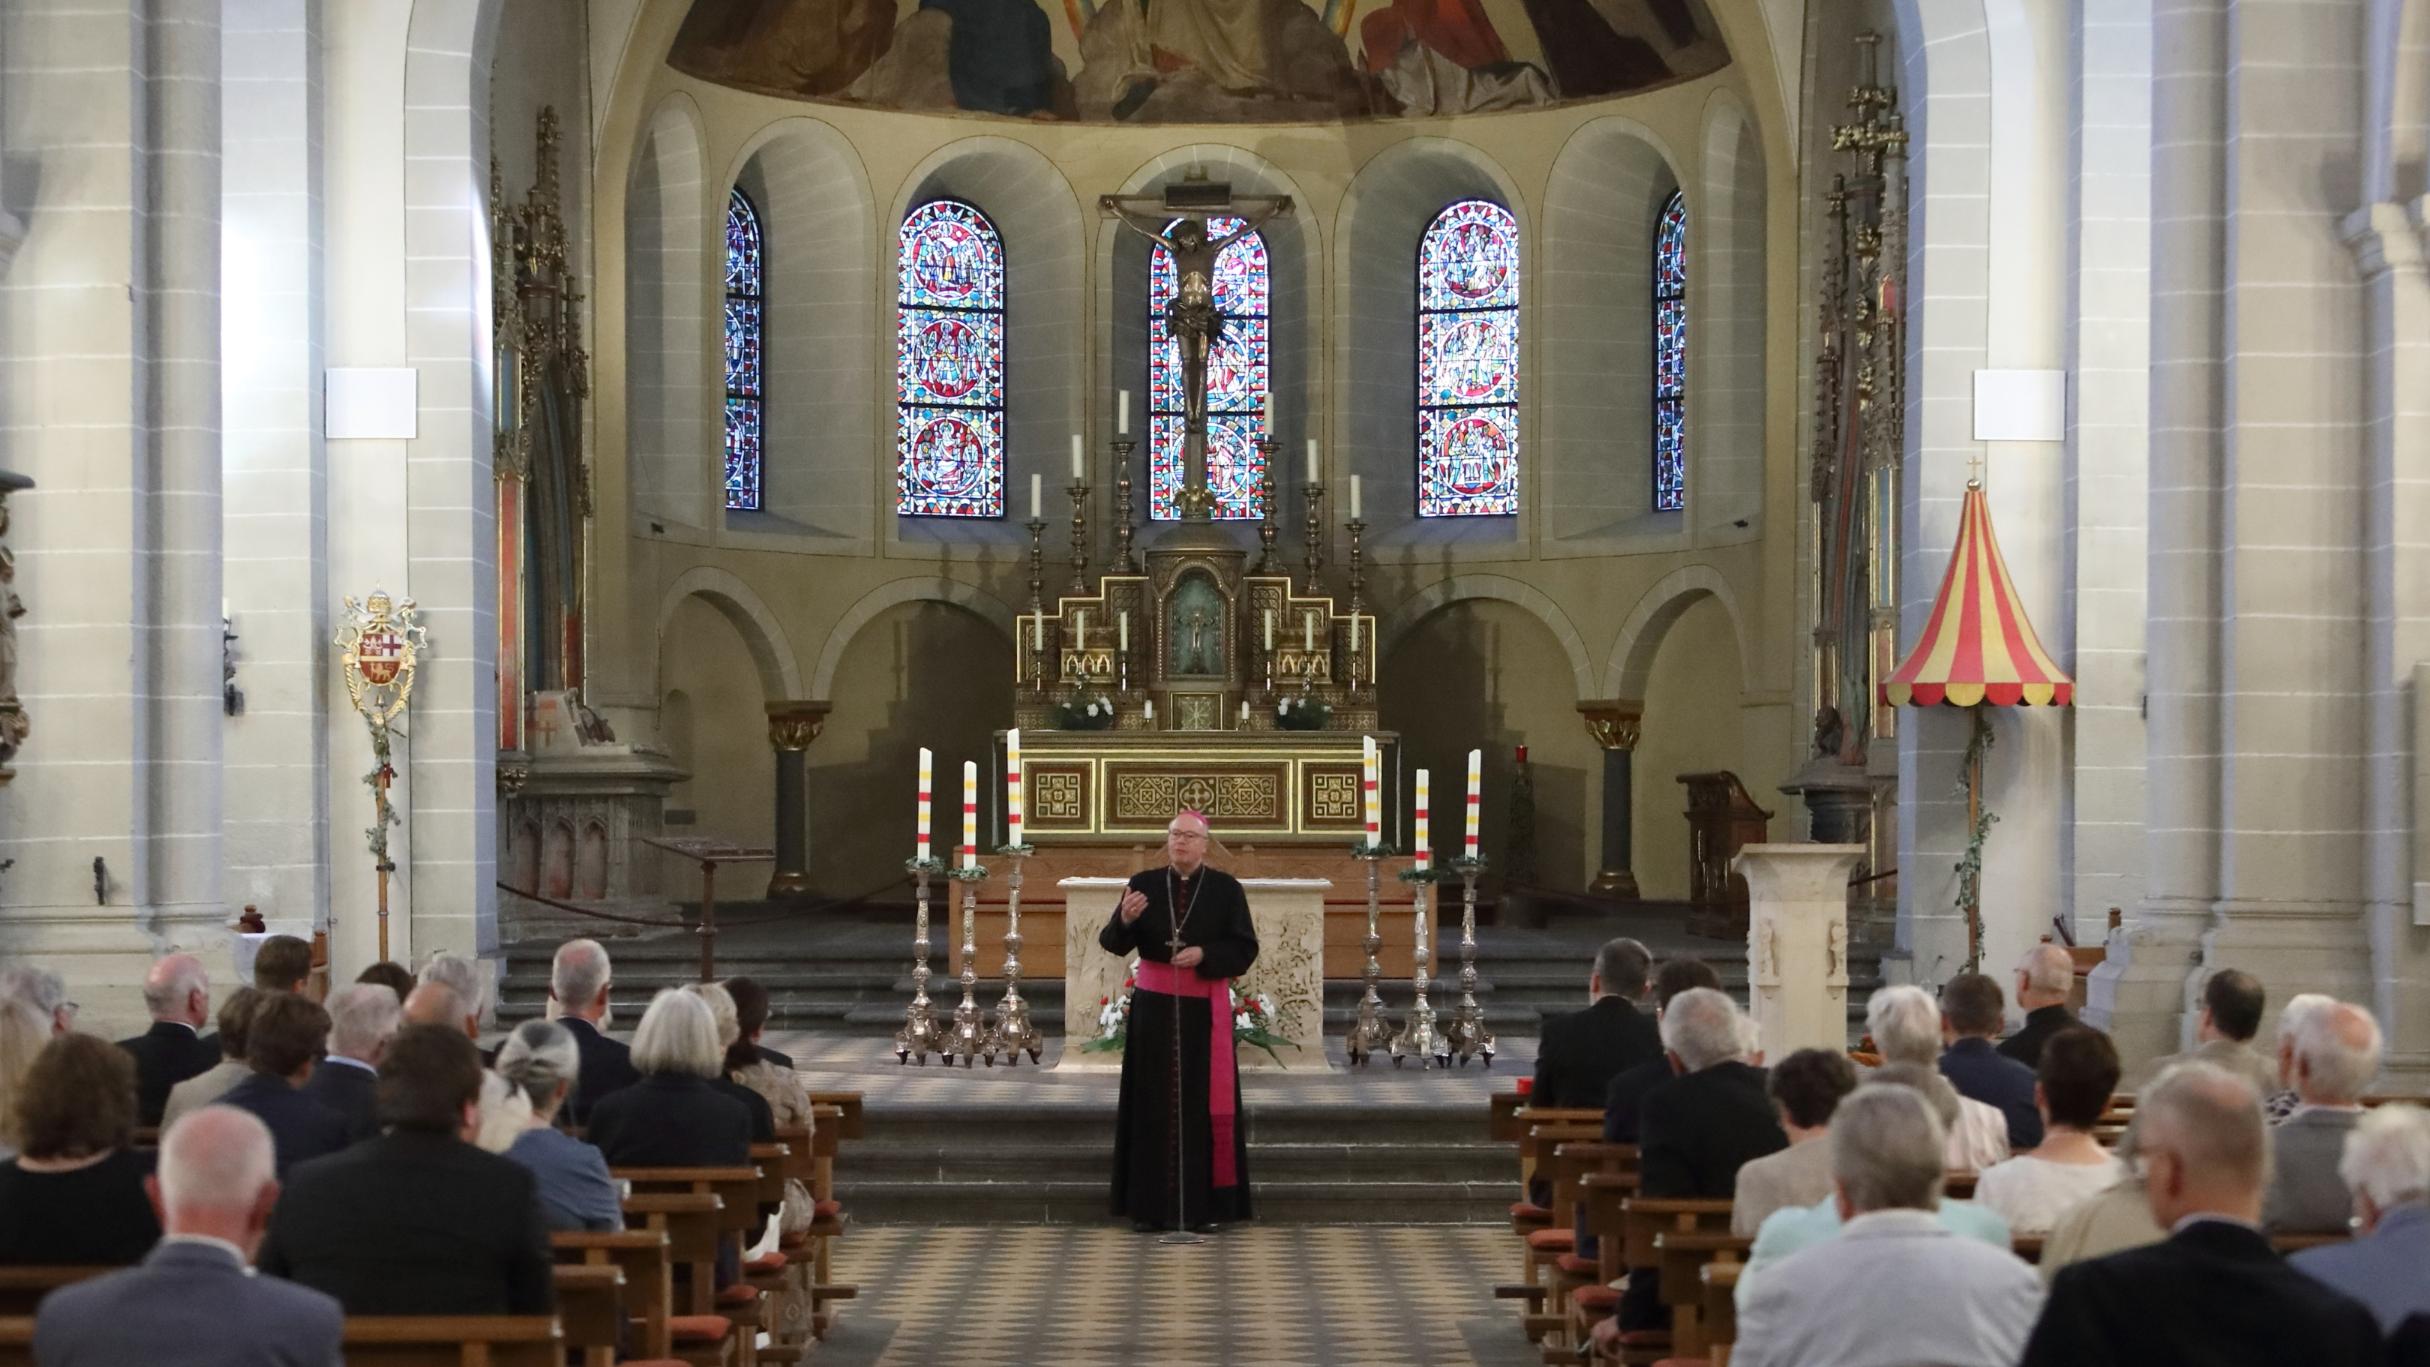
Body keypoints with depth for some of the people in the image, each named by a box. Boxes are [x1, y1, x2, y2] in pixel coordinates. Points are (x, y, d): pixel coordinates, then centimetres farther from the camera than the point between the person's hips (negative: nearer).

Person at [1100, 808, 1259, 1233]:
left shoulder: (1226, 889, -2)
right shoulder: (1144, 884, 1)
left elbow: (1245, 948, -3)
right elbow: (1113, 944, -5)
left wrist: (1204, 955, -19)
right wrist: (1124, 919, -26)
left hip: (1205, 1010, -1)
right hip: (1154, 1007, 1)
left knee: (1202, 1104, 0)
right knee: (1153, 1102, 2)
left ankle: (1200, 1204, 6)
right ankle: (1150, 1205, 7)